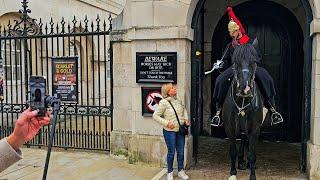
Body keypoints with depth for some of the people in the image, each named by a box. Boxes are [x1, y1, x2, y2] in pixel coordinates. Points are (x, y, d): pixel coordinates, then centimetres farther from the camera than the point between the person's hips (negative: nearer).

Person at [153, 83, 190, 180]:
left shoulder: (178, 100, 4)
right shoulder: (164, 102, -14)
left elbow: (184, 110, 22)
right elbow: (155, 115, -11)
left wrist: (186, 119, 7)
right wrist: (166, 123, -17)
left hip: (180, 130, 5)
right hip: (170, 131, -5)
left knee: (181, 152, 12)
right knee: (171, 152, 5)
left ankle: (181, 171, 29)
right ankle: (170, 172, 24)